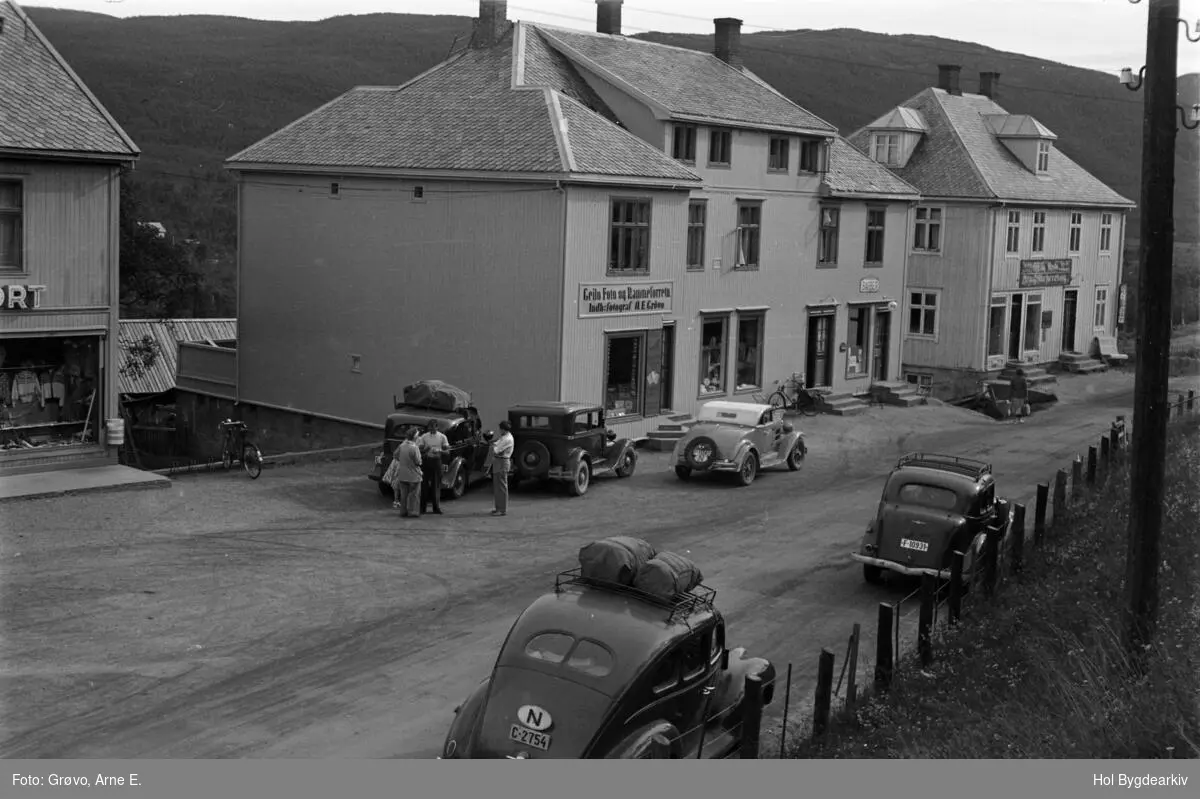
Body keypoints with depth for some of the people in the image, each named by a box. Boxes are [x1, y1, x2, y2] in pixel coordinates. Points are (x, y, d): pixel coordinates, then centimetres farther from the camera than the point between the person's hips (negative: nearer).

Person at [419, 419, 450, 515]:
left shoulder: (442, 437, 2)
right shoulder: (424, 436, 4)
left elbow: (447, 452, 1)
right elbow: (420, 450, 4)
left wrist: (439, 451, -18)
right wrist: (426, 449, -17)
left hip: (436, 461, 0)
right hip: (425, 461, 0)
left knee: (436, 485, 1)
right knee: (424, 484, 0)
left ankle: (436, 507, 7)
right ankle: (422, 506, 6)